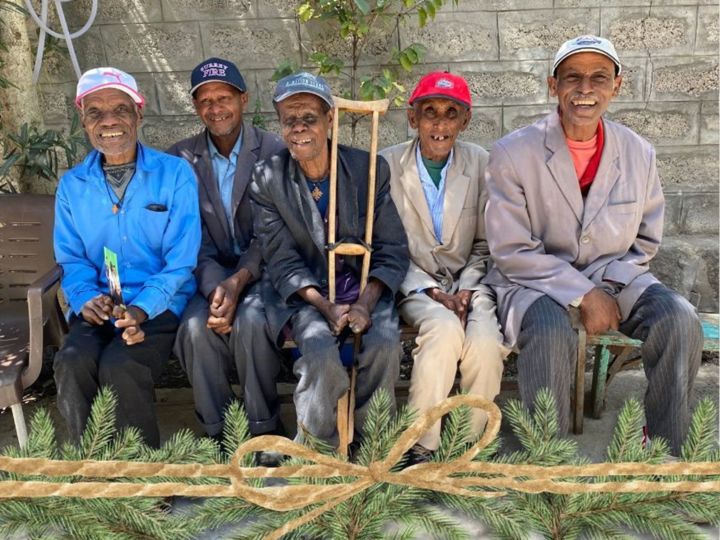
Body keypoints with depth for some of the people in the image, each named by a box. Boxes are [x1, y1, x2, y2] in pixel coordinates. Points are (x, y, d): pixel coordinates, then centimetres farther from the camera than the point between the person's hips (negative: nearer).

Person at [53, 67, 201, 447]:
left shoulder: (175, 174, -1)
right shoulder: (71, 185, 10)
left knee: (120, 367, -30)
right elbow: (72, 259, 10)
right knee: (71, 364, -27)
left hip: (161, 306, -3)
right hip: (98, 309, 3)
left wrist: (140, 309, -21)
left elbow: (181, 260, -6)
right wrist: (86, 299, -12)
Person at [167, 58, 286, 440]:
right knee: (196, 325, -28)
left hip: (262, 272, -2)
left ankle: (263, 429, -12)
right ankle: (217, 431, -8)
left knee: (250, 319, -32)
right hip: (210, 275, 2)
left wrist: (239, 280, -24)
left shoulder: (274, 152, -3)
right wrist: (216, 287, -21)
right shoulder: (181, 159, 4)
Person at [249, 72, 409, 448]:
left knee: (385, 343, -27)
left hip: (366, 288, 1)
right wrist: (326, 307, -18)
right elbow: (282, 260, -4)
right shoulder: (267, 180, 0)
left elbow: (392, 249, 0)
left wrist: (365, 303, -16)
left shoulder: (369, 168, 1)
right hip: (306, 295, -1)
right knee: (320, 351, -30)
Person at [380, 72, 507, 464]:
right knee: (445, 329, -33)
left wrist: (465, 290, -9)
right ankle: (420, 446, -17)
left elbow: (486, 245, 7)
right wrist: (429, 290, -12)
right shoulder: (387, 165, -1)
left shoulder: (481, 164, 3)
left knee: (485, 342, -29)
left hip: (468, 281, 2)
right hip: (414, 283, -1)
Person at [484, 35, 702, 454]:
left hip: (613, 279, 4)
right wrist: (584, 295, -19)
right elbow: (511, 252, -11)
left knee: (681, 320, -23)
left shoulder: (639, 154, 2)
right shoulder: (513, 153, -9)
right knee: (552, 335, -35)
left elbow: (645, 243, 11)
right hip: (533, 280, -3)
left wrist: (606, 288, -9)